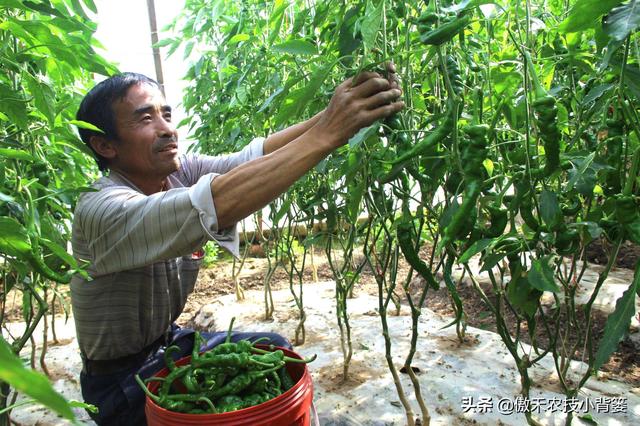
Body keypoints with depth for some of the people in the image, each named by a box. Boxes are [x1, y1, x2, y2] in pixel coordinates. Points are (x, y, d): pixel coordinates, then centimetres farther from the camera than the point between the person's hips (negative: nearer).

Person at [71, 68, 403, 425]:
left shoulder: (177, 172, -8)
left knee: (275, 351, 2)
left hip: (168, 342, 7)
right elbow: (213, 205, -45)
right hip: (123, 382, -6)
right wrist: (326, 133, -47)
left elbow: (252, 156, -20)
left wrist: (333, 114, -33)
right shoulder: (101, 208, -29)